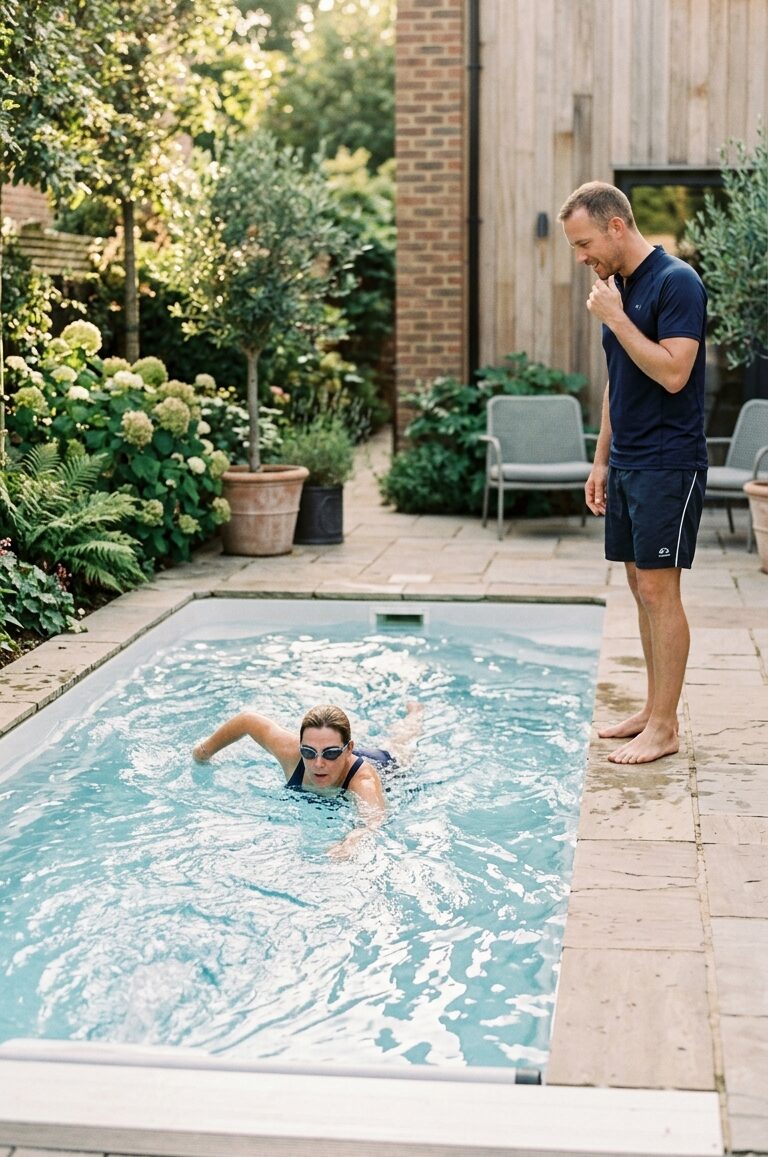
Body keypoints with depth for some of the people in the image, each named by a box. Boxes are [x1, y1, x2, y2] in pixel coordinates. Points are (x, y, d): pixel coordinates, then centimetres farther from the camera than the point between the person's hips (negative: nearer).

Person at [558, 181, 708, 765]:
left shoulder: (676, 282, -12)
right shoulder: (619, 287, 14)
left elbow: (673, 373, -22)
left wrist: (615, 319, -17)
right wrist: (602, 460, 18)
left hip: (668, 464, -9)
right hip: (626, 464, 9)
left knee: (659, 588, -7)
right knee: (641, 587, 11)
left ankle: (664, 728, 0)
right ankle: (654, 709, 20)